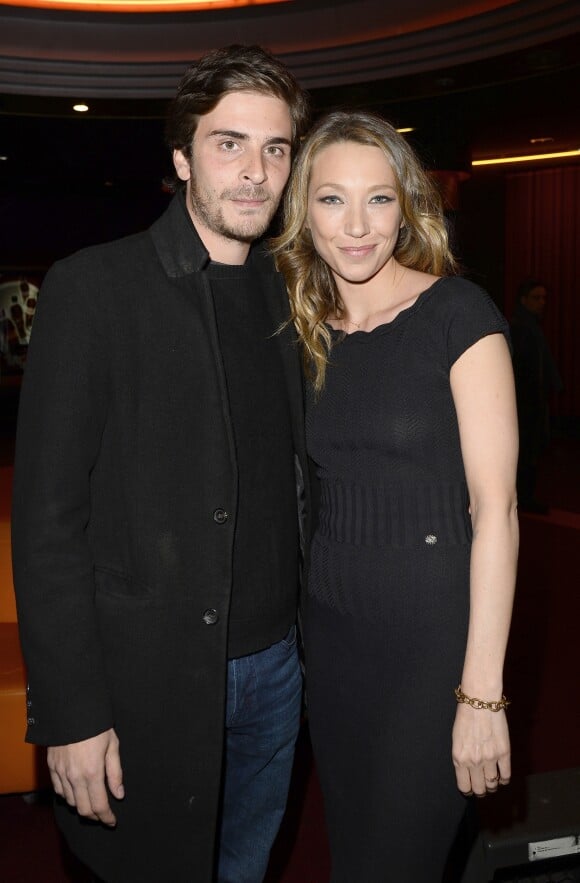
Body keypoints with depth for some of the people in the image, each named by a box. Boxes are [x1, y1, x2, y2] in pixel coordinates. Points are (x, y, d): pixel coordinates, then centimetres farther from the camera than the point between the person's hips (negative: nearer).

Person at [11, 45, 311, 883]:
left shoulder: (289, 298, 5)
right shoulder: (94, 288, -12)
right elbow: (48, 516, -14)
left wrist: (307, 634, 7)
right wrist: (71, 714, -15)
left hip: (274, 665, 5)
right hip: (149, 682, -5)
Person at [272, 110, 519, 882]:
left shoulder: (457, 315, -11)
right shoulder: (304, 330, 5)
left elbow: (494, 507, -14)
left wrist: (482, 692, -16)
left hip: (430, 634, -5)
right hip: (328, 630, 5)